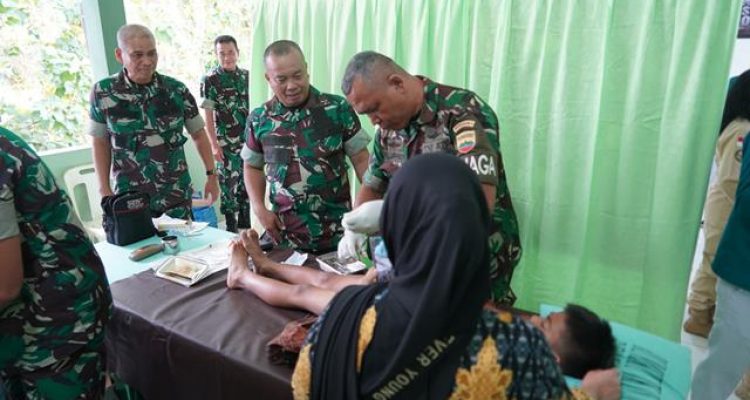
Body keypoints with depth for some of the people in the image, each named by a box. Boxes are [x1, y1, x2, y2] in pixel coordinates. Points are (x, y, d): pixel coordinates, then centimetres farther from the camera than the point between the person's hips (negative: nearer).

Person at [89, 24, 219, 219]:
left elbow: (199, 134, 6)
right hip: (130, 198, -1)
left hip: (177, 195, 1)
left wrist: (211, 175, 4)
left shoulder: (177, 89, -4)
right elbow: (100, 142, 4)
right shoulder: (103, 92, -5)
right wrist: (104, 189, 1)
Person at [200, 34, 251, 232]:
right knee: (229, 182, 1)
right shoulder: (210, 80, -7)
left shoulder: (246, 75, 7)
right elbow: (208, 115, -8)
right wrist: (214, 144, -12)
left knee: (246, 181, 11)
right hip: (226, 143, -4)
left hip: (248, 140, 5)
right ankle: (231, 227, 12)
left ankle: (245, 222, 25)